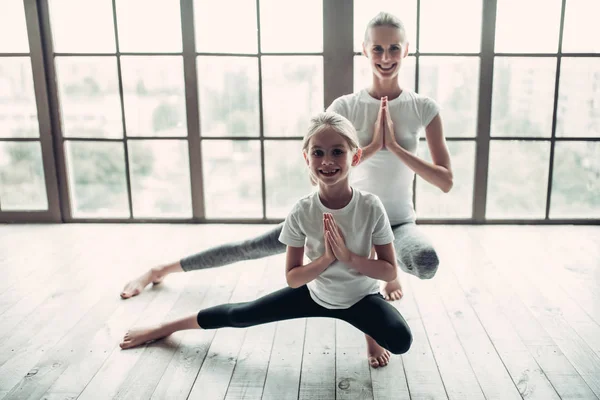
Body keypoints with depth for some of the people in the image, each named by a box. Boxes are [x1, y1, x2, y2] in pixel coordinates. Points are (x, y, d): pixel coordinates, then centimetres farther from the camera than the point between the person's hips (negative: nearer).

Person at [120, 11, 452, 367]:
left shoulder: (425, 108, -10)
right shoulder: (346, 106, -11)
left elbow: (446, 182, -13)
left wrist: (396, 146, -22)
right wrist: (373, 145, -26)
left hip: (397, 221, 0)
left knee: (428, 263, -37)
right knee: (251, 248, 0)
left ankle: (389, 266, 1)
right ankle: (161, 270, 18)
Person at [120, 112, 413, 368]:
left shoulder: (371, 207, -26)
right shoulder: (302, 212, -23)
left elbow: (390, 271, -17)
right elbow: (293, 278, -15)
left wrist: (347, 256, -31)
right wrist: (327, 258, -31)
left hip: (361, 298, -1)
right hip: (316, 294, 1)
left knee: (401, 342, -29)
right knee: (241, 314, 4)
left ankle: (371, 330, 8)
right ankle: (165, 327, 26)